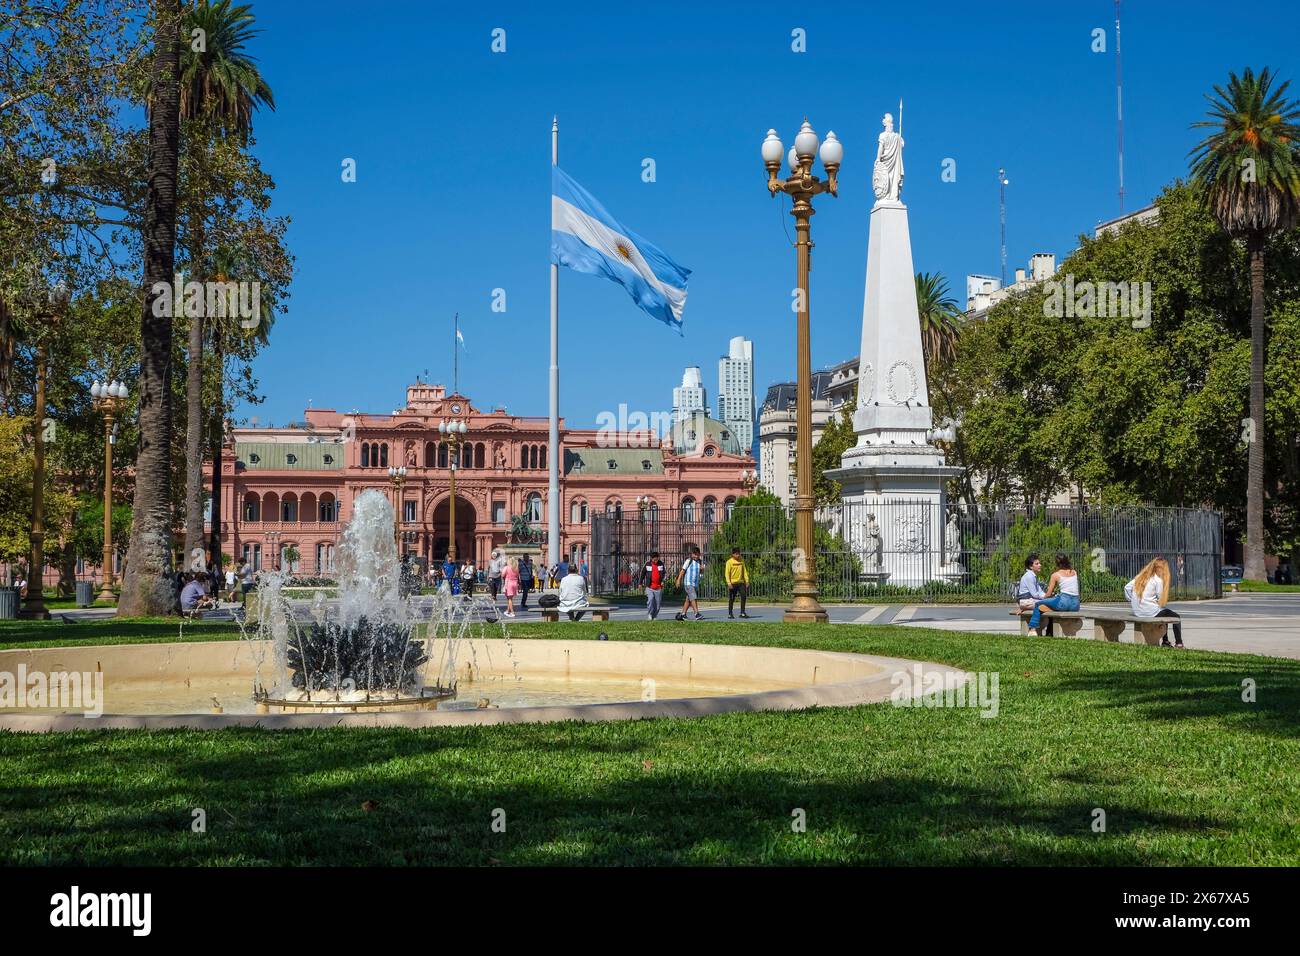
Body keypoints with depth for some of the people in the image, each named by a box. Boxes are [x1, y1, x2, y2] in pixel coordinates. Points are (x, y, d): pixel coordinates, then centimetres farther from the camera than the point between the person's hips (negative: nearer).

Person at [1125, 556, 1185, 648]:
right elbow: (1160, 599, -9)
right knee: (1176, 618, 11)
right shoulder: (1158, 580, -11)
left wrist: (1131, 601, 15)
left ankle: (1165, 642, 35)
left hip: (1137, 612, 8)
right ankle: (1178, 644, 10)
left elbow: (1127, 587, 7)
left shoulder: (1140, 577, 9)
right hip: (1150, 612, -8)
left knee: (1164, 613, 34)